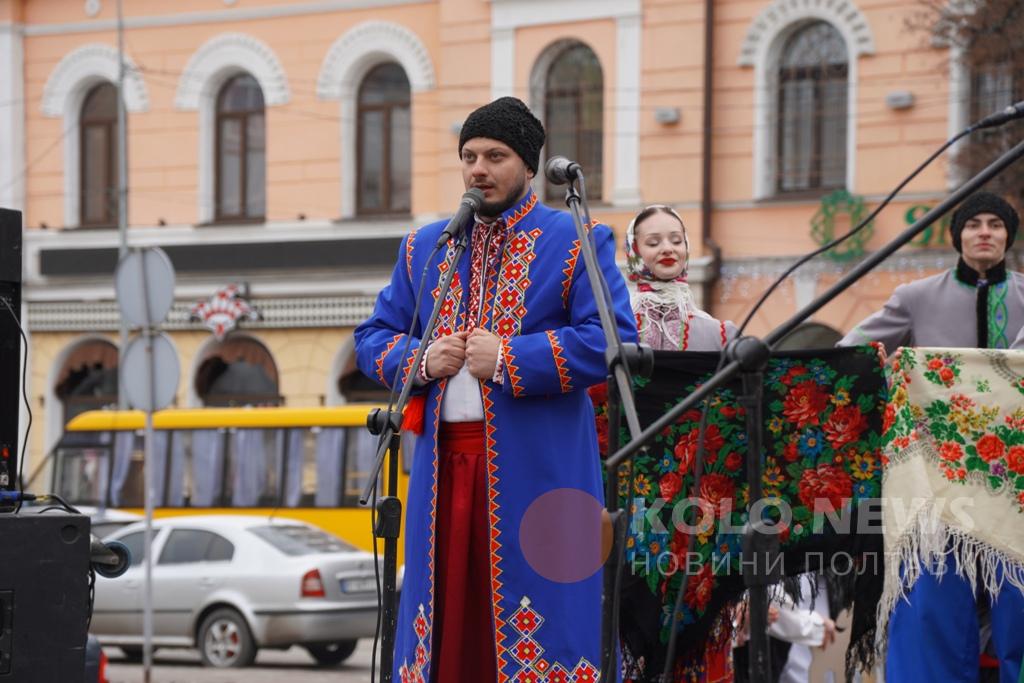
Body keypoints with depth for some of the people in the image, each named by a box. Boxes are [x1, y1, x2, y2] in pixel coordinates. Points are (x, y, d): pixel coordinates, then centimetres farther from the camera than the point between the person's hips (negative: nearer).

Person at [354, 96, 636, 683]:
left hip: (535, 466, -4)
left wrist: (510, 358, -15)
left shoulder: (576, 243, 2)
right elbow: (373, 337, 20)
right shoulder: (425, 247, 18)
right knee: (447, 609, 4)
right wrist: (419, 360, -3)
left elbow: (613, 342, -9)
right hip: (442, 463, 4)